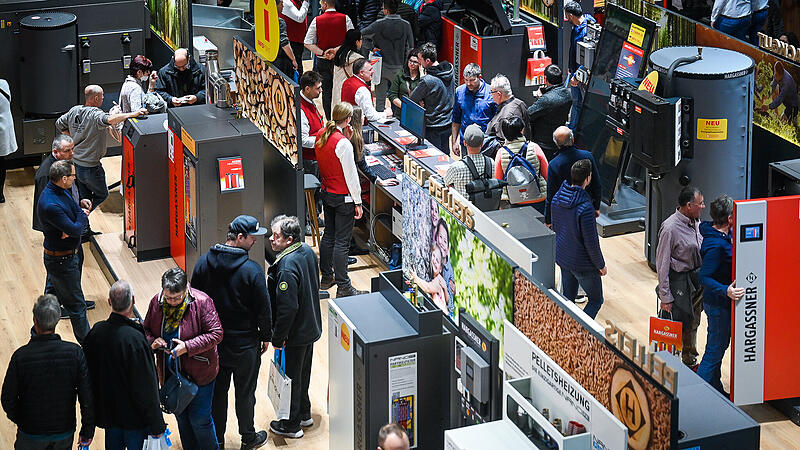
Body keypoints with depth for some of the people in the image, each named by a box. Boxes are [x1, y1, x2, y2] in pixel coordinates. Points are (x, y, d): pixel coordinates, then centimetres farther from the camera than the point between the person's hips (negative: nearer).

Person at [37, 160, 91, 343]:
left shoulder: (62, 191, 0)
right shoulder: (50, 206, -31)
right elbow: (76, 230, -29)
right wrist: (82, 215, -9)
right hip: (62, 261, -10)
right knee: (76, 305, 5)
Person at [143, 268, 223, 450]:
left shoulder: (202, 302, -18)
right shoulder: (157, 302, -5)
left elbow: (216, 334, -17)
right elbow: (146, 329, 10)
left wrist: (187, 347, -25)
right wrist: (152, 341, -14)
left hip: (199, 373, -5)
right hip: (170, 373, 5)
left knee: (199, 419, 1)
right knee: (181, 417, 18)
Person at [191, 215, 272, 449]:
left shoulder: (204, 262, -7)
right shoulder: (252, 270, -21)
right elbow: (263, 309, -14)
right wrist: (265, 336, 3)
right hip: (244, 344, -4)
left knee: (217, 390, 18)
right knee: (245, 393, 13)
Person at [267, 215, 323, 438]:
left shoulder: (287, 268, -31)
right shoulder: (308, 251, -2)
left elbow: (287, 308, -29)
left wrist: (277, 338, -18)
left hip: (296, 334, -9)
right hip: (311, 327, 9)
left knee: (291, 377, 8)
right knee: (304, 372, 24)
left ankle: (292, 424, 22)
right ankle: (304, 414, 40)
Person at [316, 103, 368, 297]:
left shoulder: (321, 136, 0)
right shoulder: (343, 143, -24)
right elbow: (351, 175, -20)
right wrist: (357, 202, -12)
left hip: (326, 192, 8)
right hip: (343, 197, -8)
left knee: (328, 235, 20)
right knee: (342, 242, -2)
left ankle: (326, 277, 32)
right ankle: (343, 287, 3)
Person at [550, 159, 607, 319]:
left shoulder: (557, 198, -4)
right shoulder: (585, 207, -28)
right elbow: (591, 241, -22)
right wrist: (601, 265, -8)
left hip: (562, 258, 7)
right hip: (583, 264, -7)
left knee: (567, 299, 20)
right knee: (596, 300, 8)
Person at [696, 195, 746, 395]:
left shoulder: (721, 236, 2)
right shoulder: (716, 246, -28)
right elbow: (704, 277, -30)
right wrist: (726, 291, -42)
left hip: (720, 302, 10)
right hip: (718, 305, -10)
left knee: (717, 348, 21)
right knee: (715, 350, -1)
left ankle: (716, 390, 34)